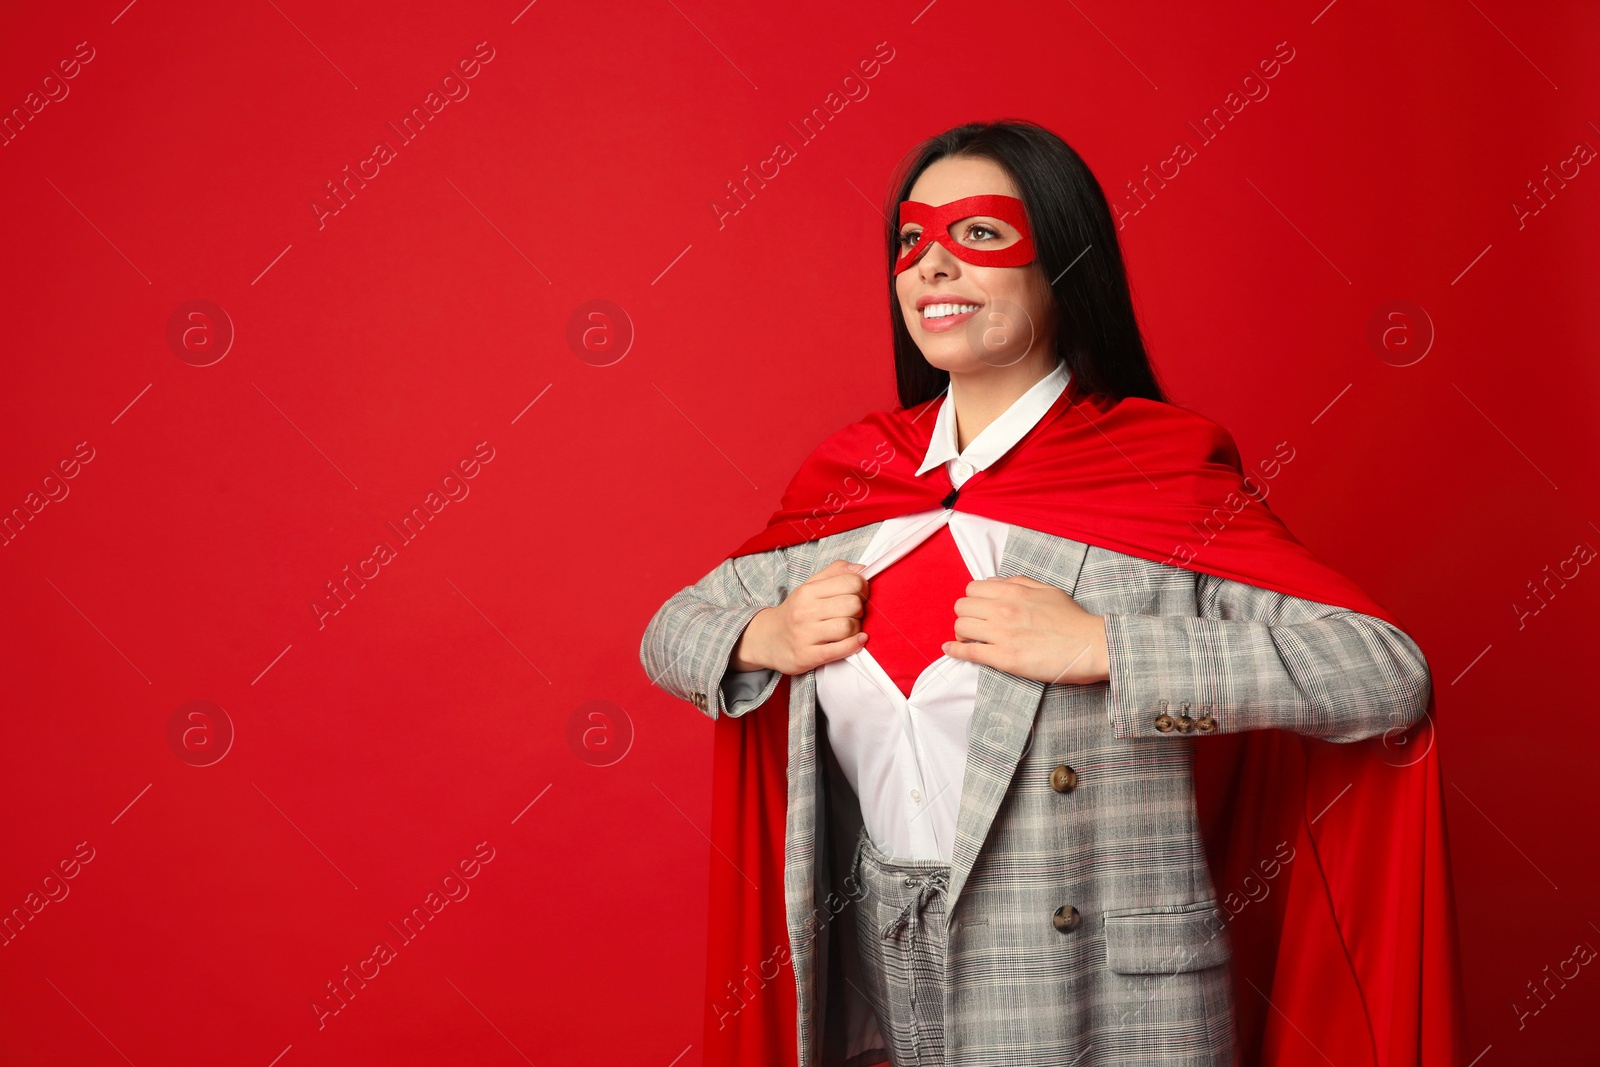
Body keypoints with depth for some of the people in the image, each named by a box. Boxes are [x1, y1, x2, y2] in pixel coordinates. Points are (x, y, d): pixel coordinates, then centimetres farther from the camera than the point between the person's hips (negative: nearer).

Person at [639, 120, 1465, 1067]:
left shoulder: (1164, 473, -11)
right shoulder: (853, 476, 2)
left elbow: (1389, 673, -19)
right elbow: (673, 633, 13)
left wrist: (1100, 648, -24)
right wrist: (763, 638, -9)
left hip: (1098, 988, -4)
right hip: (873, 965, 4)